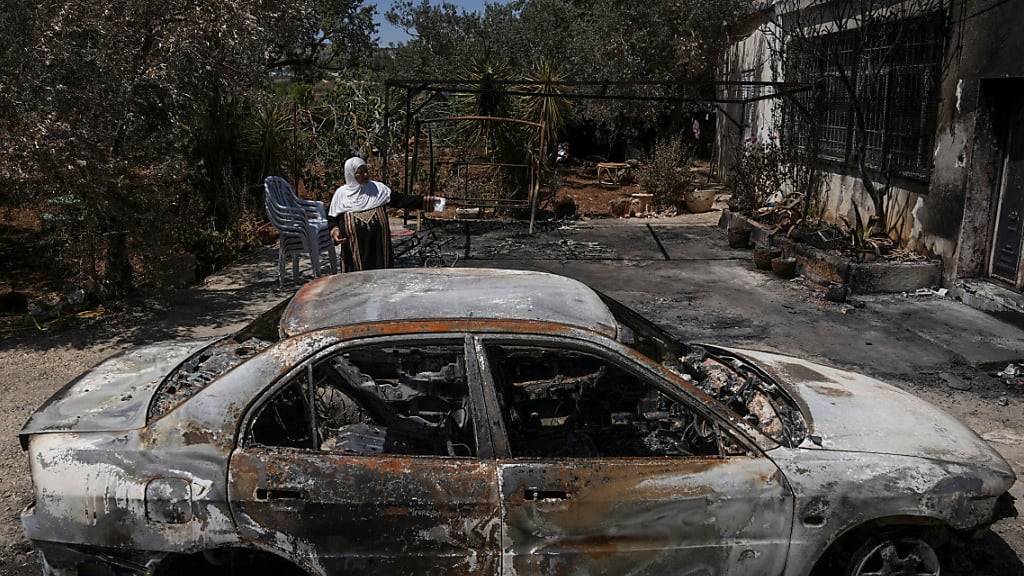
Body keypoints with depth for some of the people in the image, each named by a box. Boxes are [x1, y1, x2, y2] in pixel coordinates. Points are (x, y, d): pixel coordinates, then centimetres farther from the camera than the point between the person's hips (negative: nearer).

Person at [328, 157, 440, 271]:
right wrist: (334, 231, -11)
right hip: (356, 248, -1)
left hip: (379, 244, 1)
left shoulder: (378, 188, 4)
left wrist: (423, 200, -13)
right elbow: (332, 218, 8)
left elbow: (400, 199, -3)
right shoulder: (341, 194, 3)